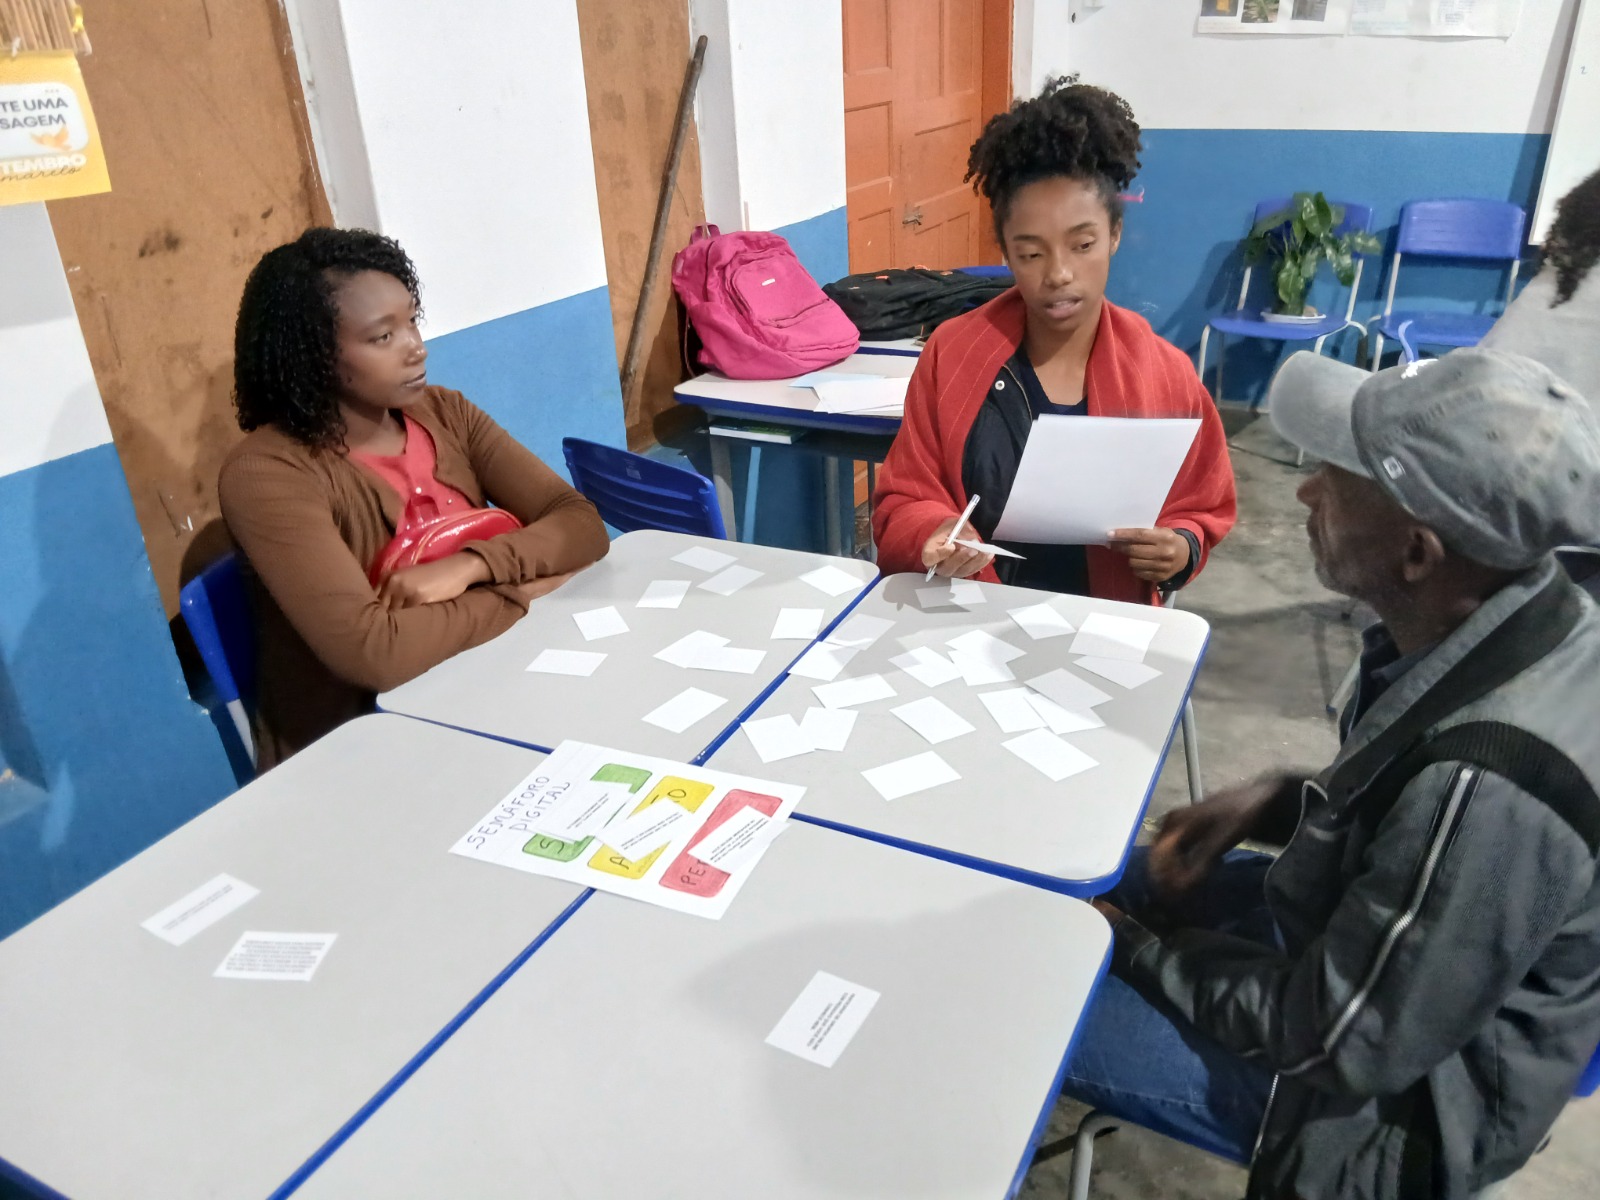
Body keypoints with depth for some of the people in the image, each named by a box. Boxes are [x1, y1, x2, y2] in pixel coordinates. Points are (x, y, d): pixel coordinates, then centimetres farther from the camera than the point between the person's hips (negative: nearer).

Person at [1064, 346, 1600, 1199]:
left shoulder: (1488, 787, -39)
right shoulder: (1528, 618, -12)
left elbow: (1341, 1042, -26)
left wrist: (1136, 950, -14)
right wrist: (1274, 803, -4)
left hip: (1395, 1090, -7)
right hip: (1367, 938, 8)